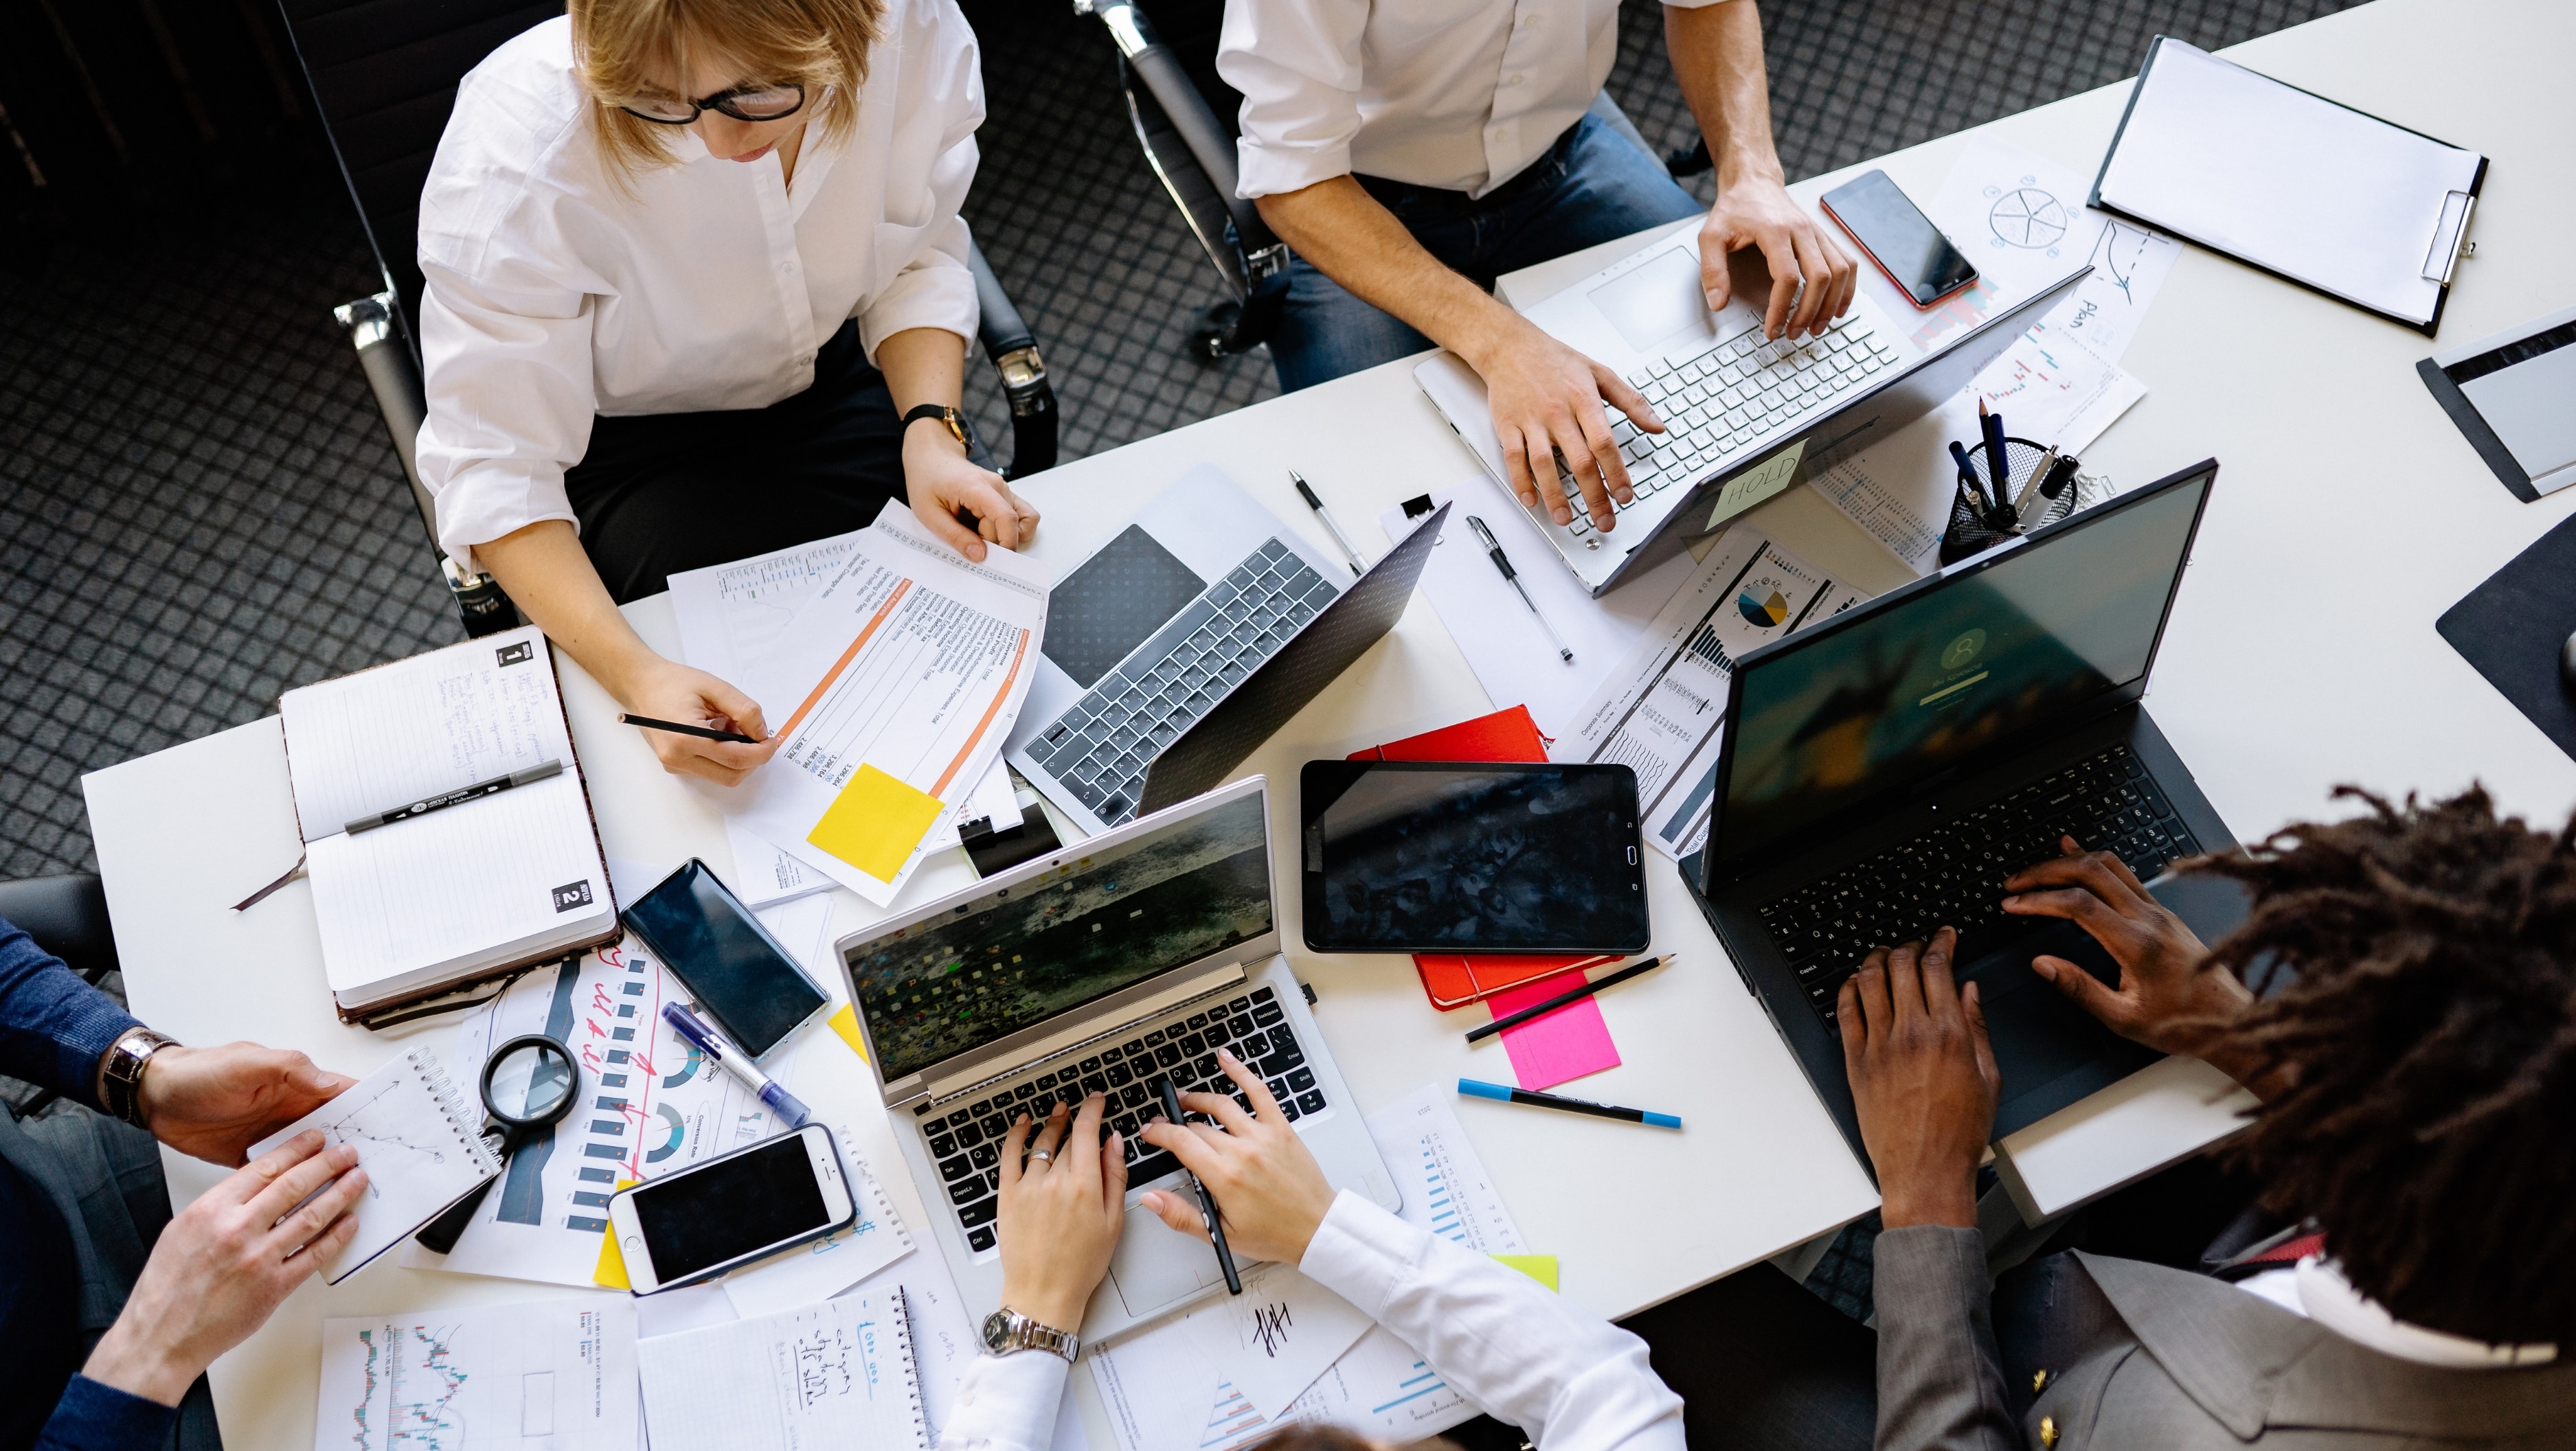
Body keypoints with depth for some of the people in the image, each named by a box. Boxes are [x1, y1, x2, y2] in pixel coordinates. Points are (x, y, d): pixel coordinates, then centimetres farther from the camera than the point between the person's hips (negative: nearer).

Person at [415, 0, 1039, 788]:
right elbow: (494, 468, -28)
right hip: (624, 443, -3)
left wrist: (930, 429, -23)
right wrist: (635, 673, -42)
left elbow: (916, 259, -5)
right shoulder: (520, 141, -34)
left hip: (827, 379, 3)